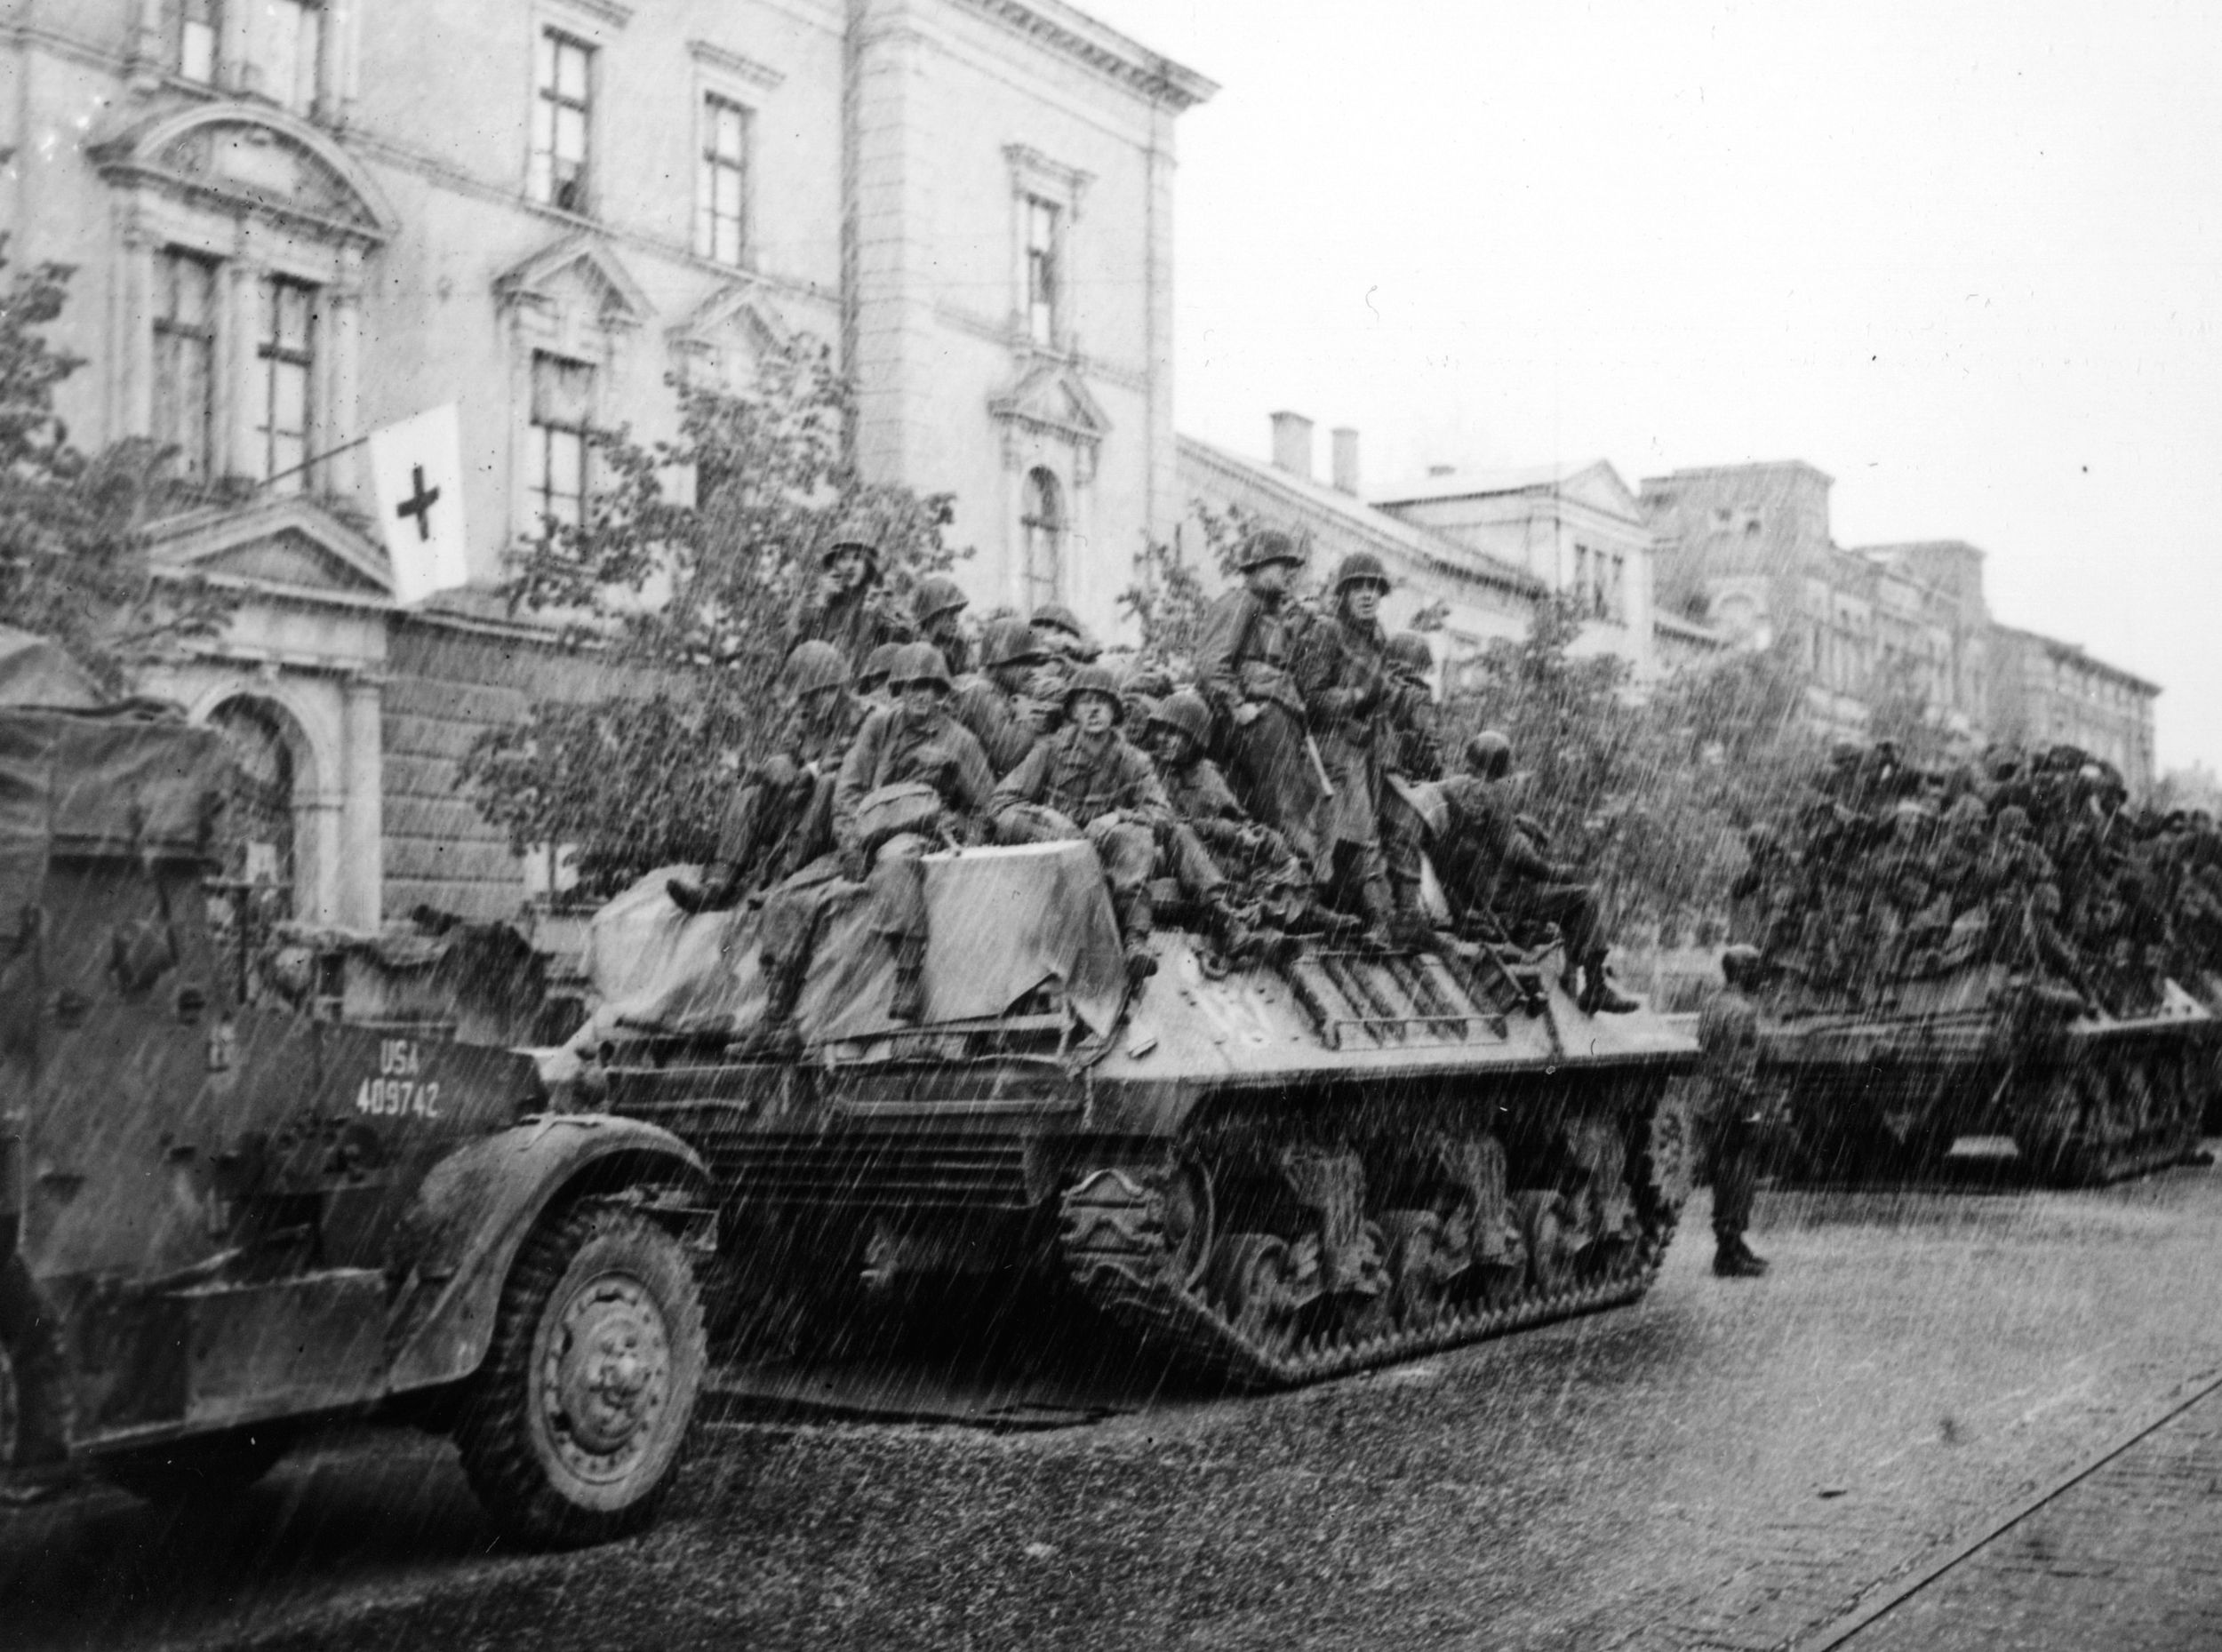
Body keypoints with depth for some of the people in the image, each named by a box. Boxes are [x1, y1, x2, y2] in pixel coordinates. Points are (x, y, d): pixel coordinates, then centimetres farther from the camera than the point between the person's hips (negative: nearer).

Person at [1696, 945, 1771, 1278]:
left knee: (1725, 1178, 15)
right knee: (1739, 1178, -4)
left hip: (1712, 1101, 9)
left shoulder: (1710, 1005, 13)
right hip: (1737, 1104, -9)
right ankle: (1730, 1254, -2)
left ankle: (1732, 1248, 23)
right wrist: (1747, 1108, -17)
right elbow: (1739, 1066, -19)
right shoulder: (1742, 1010, -15)